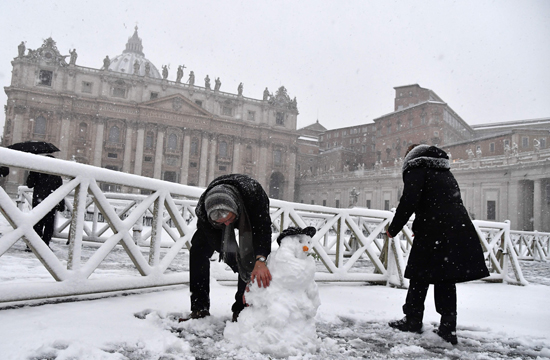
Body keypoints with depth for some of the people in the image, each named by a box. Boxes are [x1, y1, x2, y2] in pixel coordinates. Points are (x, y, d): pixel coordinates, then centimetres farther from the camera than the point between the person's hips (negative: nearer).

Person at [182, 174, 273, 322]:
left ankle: (241, 309, -5)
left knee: (251, 253, -19)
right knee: (198, 249, -12)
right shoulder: (202, 211, -39)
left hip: (252, 215, -1)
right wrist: (248, 278, -42)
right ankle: (199, 308, -4)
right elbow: (220, 246, -37)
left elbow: (263, 227, -51)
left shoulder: (253, 192, -46)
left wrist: (260, 260, -69)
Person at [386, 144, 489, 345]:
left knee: (420, 277, 5)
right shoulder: (445, 172, 26)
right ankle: (448, 329, 11)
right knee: (446, 280, 10)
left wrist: (393, 229, -2)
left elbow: (409, 201, -13)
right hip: (459, 229, 8)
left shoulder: (415, 169, 1)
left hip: (434, 231, -7)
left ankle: (413, 320, 15)